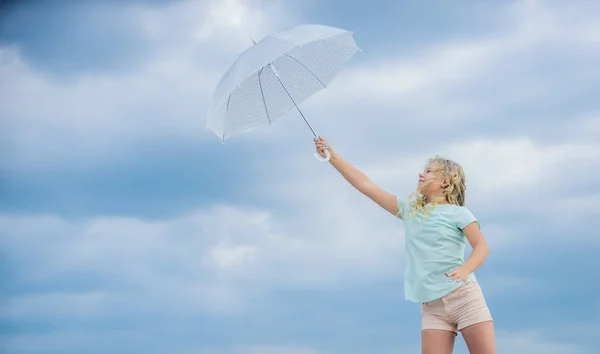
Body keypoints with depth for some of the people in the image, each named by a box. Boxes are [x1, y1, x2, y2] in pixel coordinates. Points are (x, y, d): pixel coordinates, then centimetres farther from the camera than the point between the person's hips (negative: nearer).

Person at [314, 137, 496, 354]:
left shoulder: (457, 213, 3)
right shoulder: (409, 210, 16)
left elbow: (482, 247, -8)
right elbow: (366, 186, 16)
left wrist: (465, 269, -29)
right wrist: (333, 157, 13)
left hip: (463, 297, -4)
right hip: (432, 307, 4)